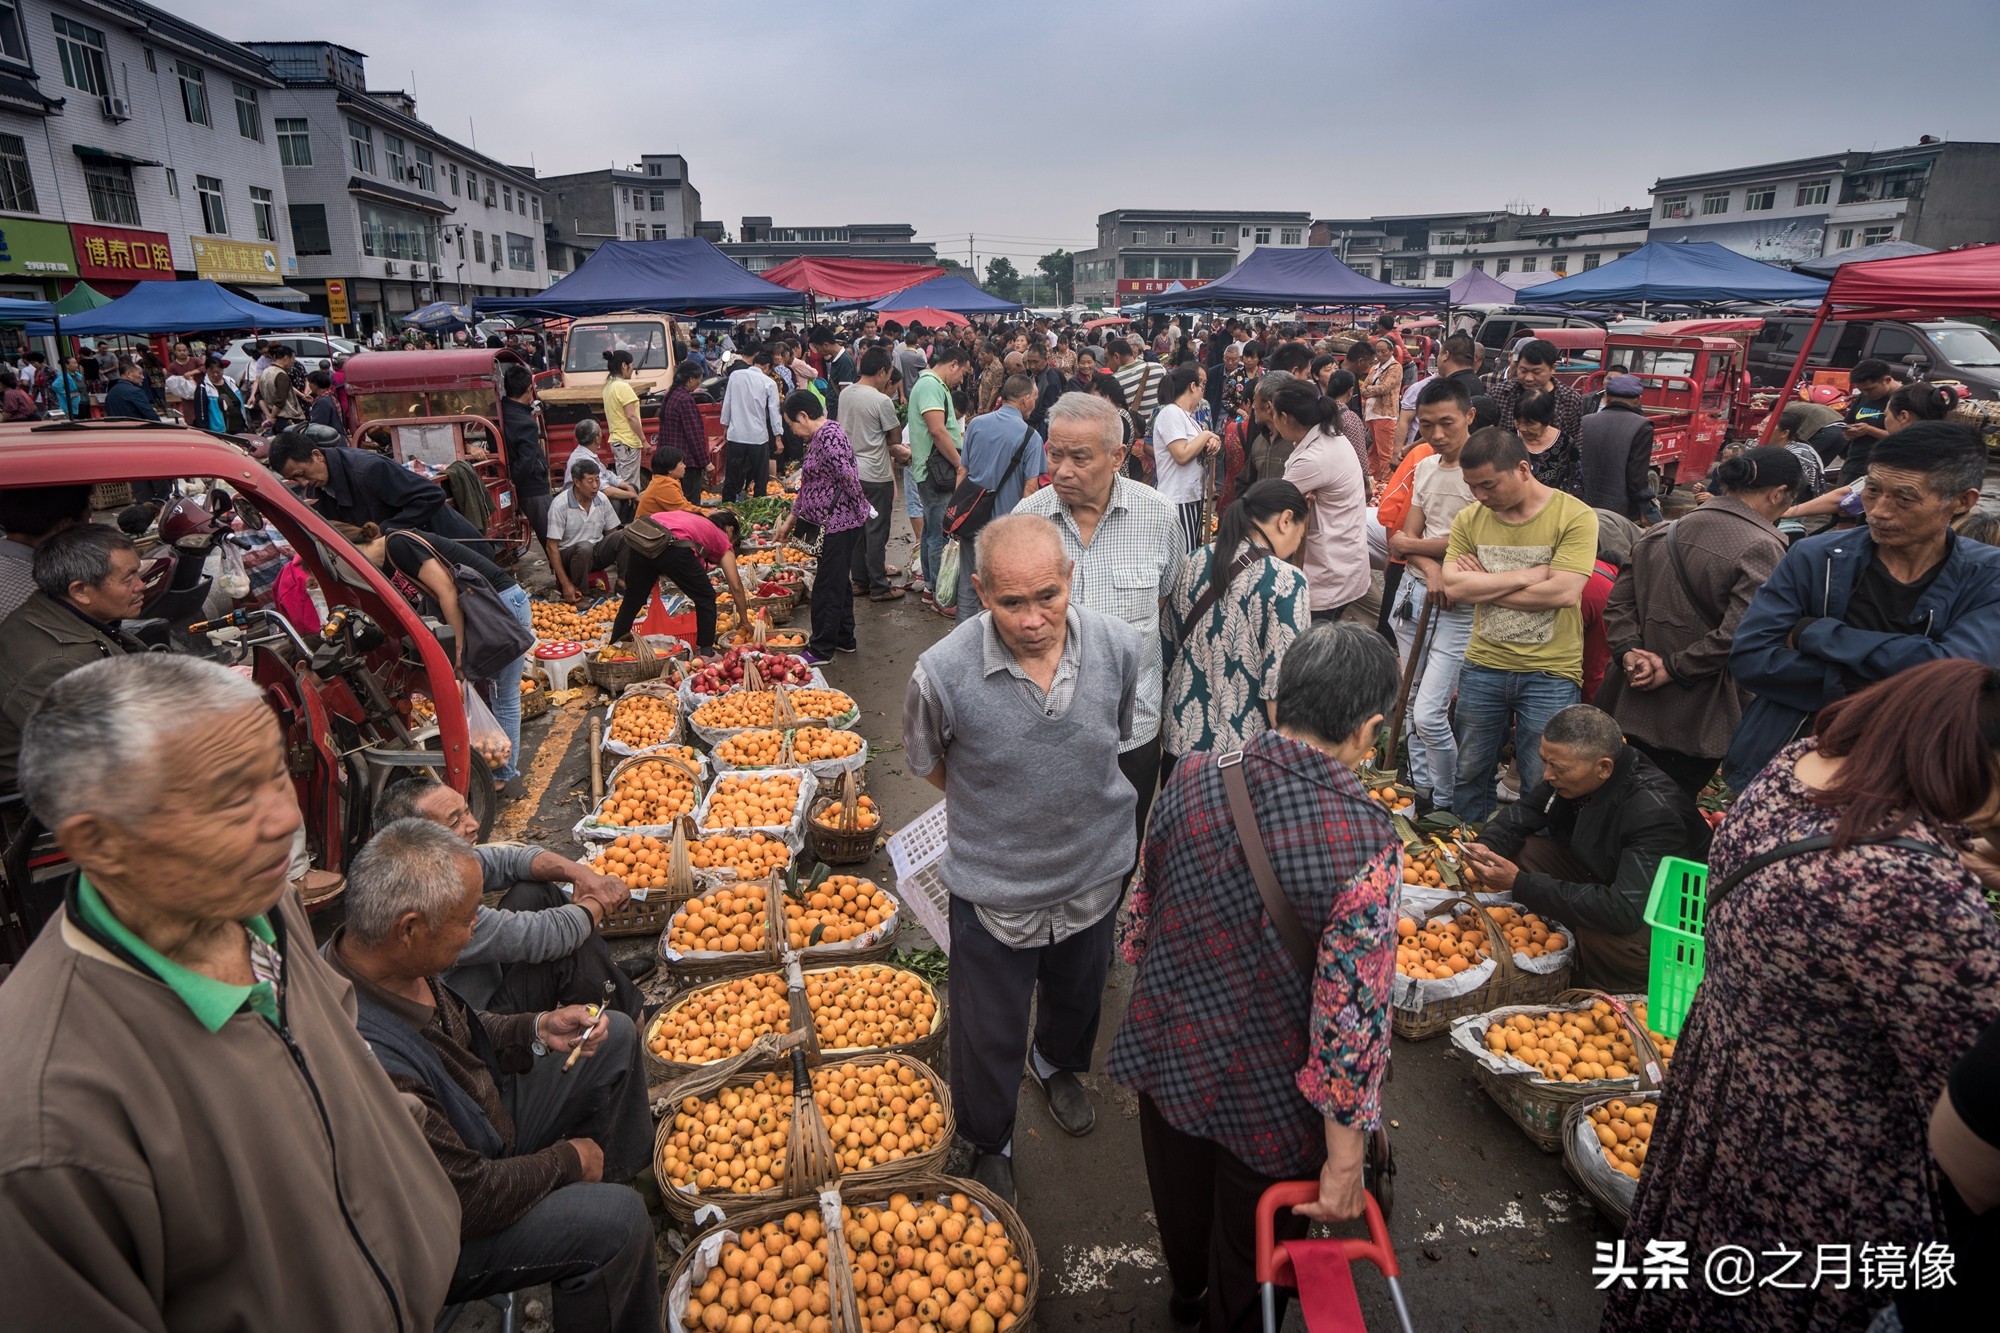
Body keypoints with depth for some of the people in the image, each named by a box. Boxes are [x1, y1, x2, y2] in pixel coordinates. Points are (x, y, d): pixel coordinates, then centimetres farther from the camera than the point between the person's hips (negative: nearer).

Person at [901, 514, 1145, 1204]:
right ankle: (989, 1145, 47)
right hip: (994, 887, -3)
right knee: (990, 1039, 17)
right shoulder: (943, 673, -28)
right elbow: (928, 763, -6)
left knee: (1077, 997, 31)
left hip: (1094, 874, 4)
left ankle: (1057, 1063, 66)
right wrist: (1000, 806, -4)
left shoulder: (1121, 647, -20)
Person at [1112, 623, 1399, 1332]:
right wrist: (1344, 1157, -13)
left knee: (1180, 1192, 33)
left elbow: (1144, 902, -2)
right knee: (1253, 1249, 24)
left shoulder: (1192, 779, -17)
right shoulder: (1365, 844, -30)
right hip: (1272, 1091, -4)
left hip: (1171, 1052, 5)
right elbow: (1351, 1010, -25)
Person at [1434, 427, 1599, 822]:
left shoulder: (1574, 516, -10)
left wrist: (1483, 586, -13)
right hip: (1482, 667, 4)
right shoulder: (1469, 519, 1)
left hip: (1550, 674, -4)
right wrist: (1528, 574, -16)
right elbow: (1453, 586, -11)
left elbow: (1564, 593, -21)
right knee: (1470, 773, 16)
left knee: (1541, 785, 7)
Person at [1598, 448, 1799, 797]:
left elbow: (1619, 602, 4)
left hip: (1632, 702, 6)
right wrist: (1672, 669, -14)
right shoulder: (1763, 548, -15)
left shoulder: (1663, 532, 5)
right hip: (1697, 725, -5)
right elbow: (1736, 635, -23)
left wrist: (1629, 652, -7)